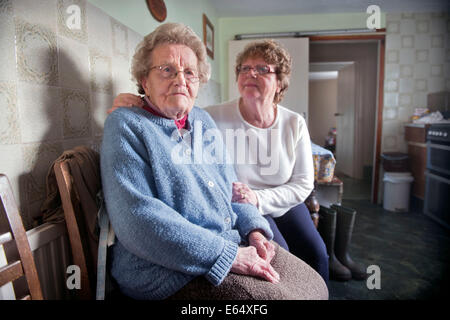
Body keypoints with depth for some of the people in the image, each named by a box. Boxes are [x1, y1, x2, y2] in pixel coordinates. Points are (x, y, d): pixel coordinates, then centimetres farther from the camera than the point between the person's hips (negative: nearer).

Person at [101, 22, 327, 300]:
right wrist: (229, 256, -21)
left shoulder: (204, 121, 13)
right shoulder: (125, 125, -8)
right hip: (168, 271, -6)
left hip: (235, 245, 7)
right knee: (276, 295, -20)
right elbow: (138, 220, -20)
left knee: (314, 285, 1)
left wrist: (255, 230, 0)